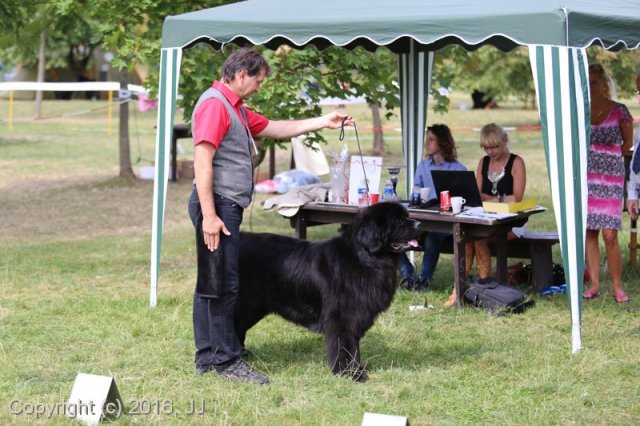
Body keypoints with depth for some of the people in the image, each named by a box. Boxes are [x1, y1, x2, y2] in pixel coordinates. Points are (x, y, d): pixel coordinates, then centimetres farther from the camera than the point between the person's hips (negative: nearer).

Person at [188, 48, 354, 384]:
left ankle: (207, 358, 17)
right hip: (217, 205, -11)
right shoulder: (214, 104, -13)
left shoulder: (236, 108, 20)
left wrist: (322, 122, 22)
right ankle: (227, 360, -3)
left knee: (210, 285, 12)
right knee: (223, 285, -7)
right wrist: (209, 216, -24)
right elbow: (202, 161, -19)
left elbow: (275, 128, 28)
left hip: (227, 207, 11)